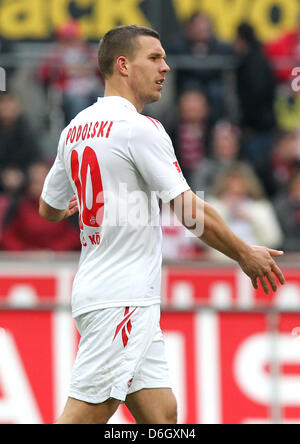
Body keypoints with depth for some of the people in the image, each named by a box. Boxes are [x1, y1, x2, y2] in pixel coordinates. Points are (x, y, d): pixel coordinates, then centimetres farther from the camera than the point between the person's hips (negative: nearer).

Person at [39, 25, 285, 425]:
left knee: (161, 414, 7)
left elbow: (50, 208, 24)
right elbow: (191, 212, -13)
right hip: (121, 301, -9)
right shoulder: (140, 127, -12)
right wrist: (246, 256, 0)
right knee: (83, 417, -10)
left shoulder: (75, 129, 13)